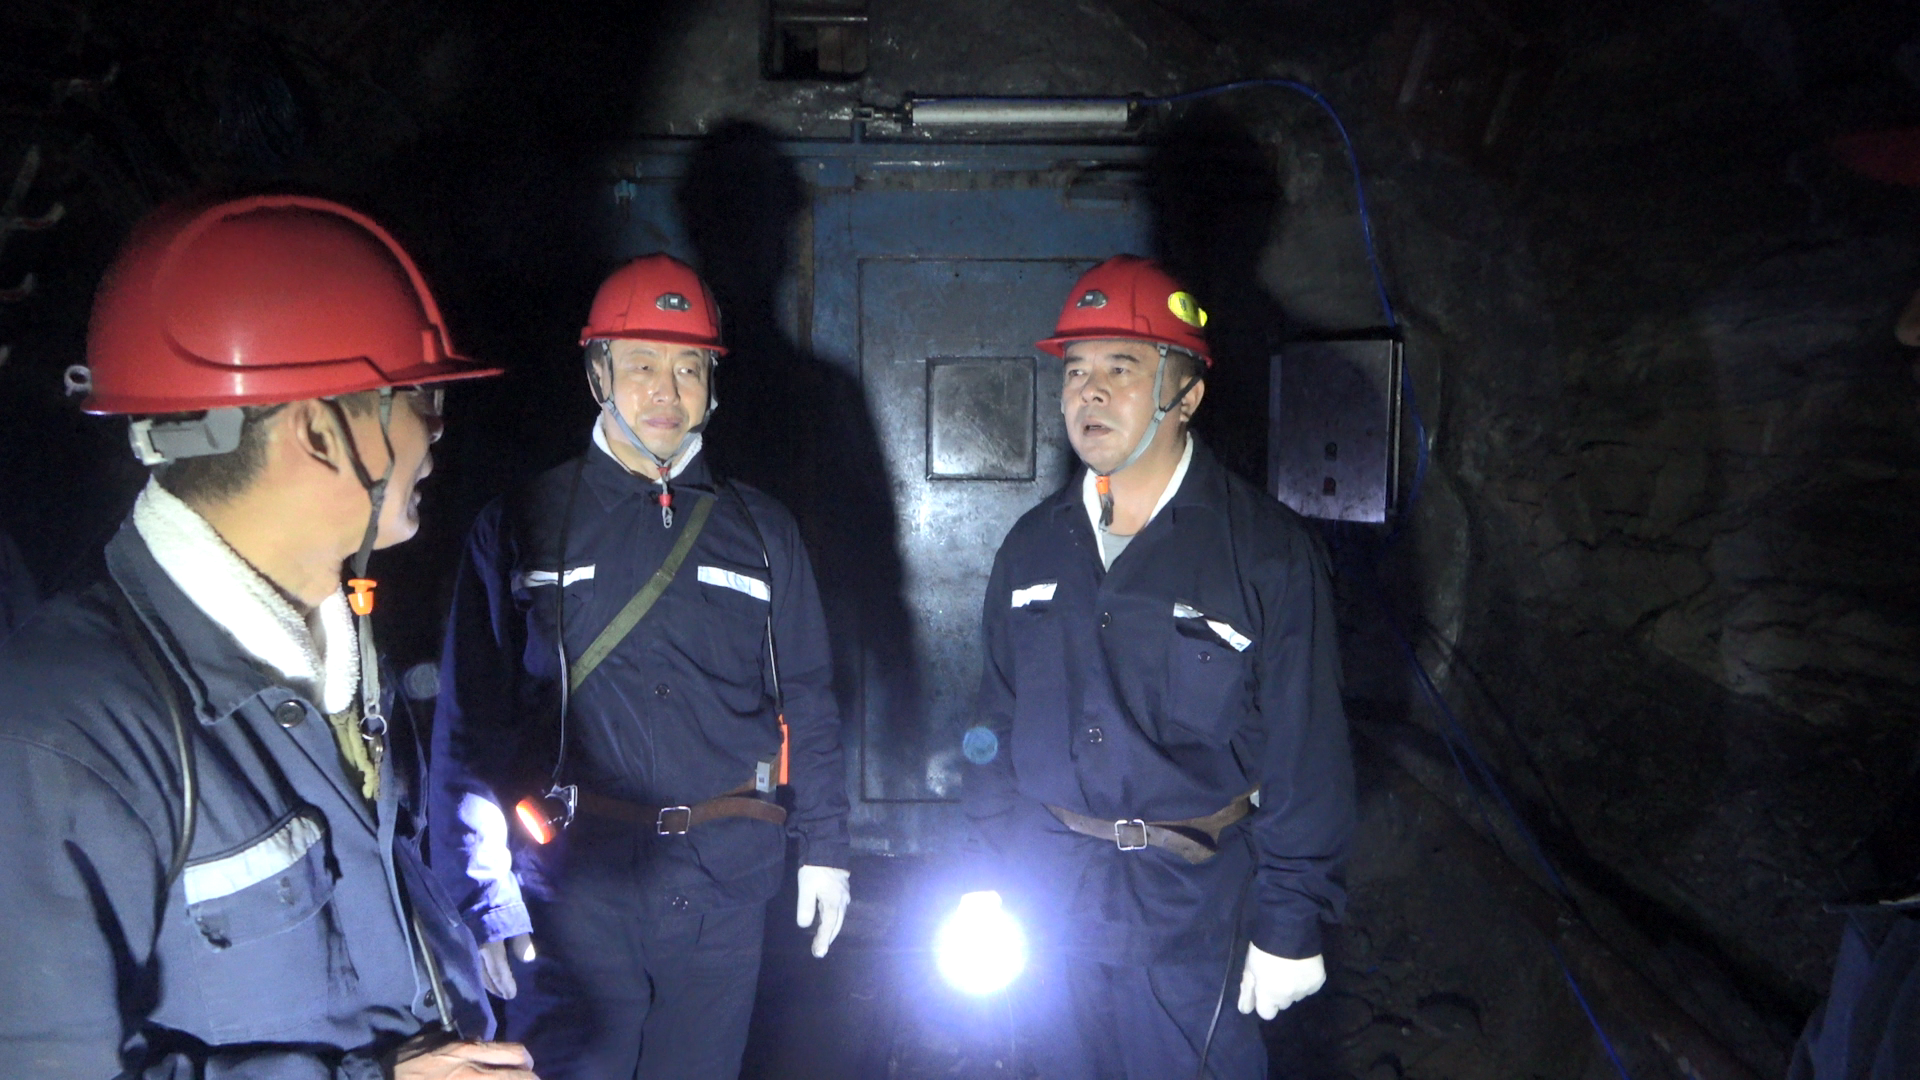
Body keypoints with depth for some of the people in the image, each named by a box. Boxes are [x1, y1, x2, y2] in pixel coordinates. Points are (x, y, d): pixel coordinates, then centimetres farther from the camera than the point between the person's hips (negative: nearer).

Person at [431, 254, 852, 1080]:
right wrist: (481, 892, -6)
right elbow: (470, 720, -1)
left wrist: (824, 848, 6)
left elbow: (807, 703, 11)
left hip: (724, 886, 3)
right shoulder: (522, 526, 1)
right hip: (576, 884, -2)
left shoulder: (760, 531, 9)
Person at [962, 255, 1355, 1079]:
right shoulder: (1032, 547, 4)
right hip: (1050, 896, 4)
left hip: (1194, 912, -4)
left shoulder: (1269, 551, -10)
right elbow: (999, 721, 10)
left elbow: (1306, 756, -9)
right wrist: (991, 883, 7)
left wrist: (1290, 926, -9)